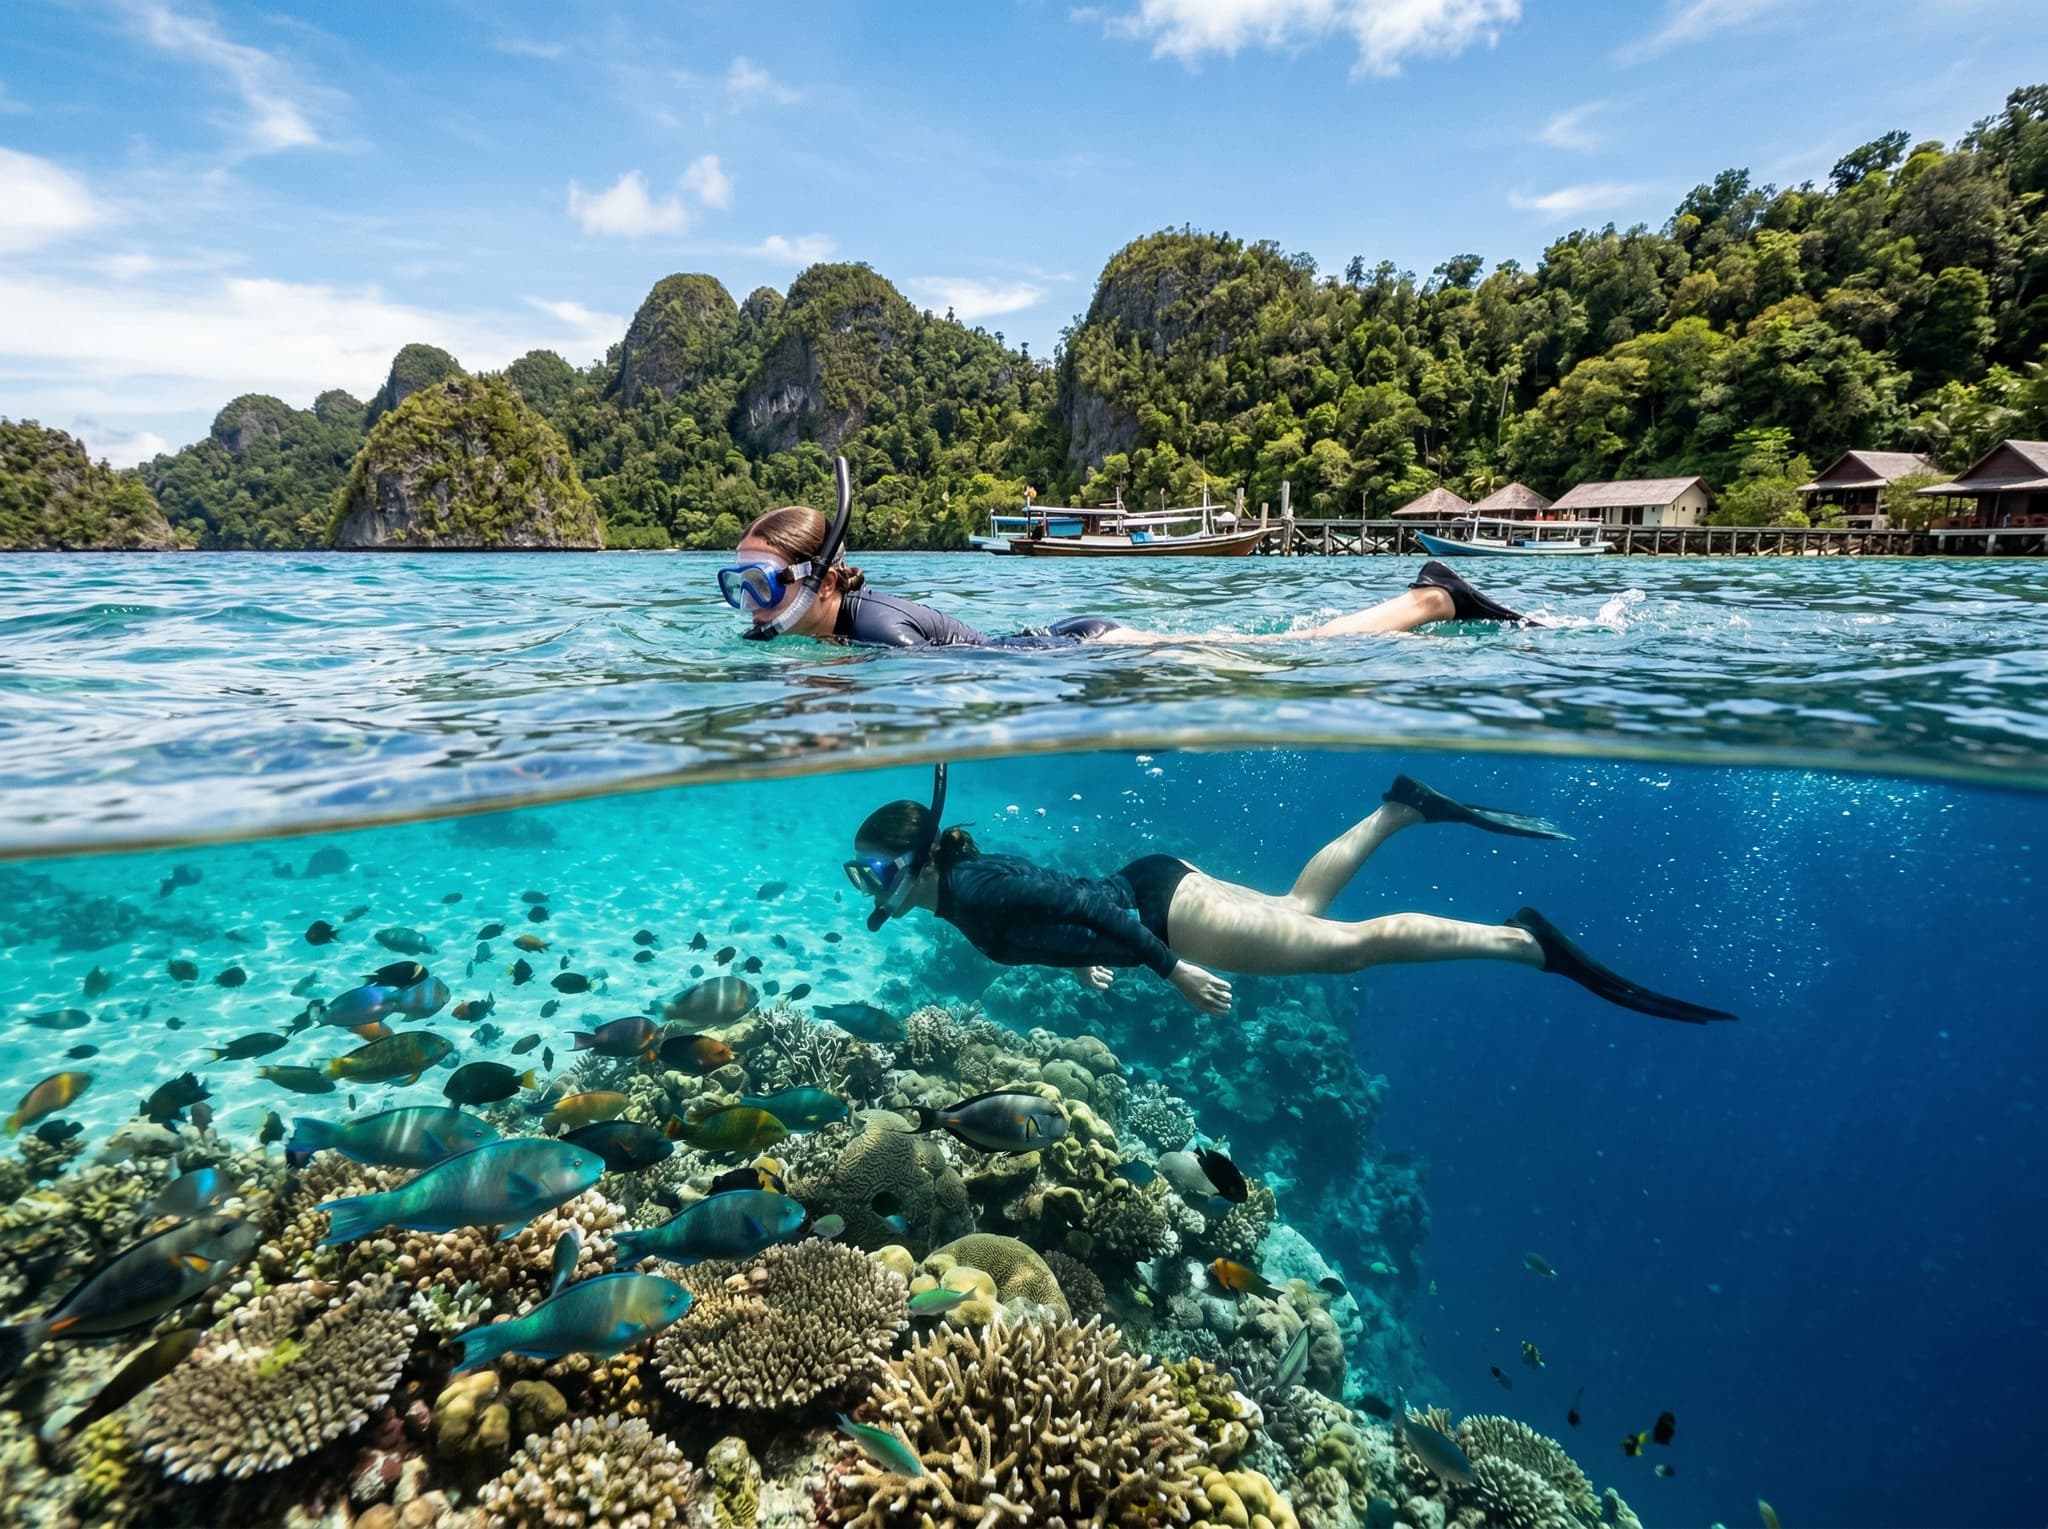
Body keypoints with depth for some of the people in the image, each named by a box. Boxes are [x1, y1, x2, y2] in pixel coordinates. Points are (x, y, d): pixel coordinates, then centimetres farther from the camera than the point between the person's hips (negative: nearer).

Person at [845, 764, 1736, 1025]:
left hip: (1159, 902, -9)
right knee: (1298, 908, 24)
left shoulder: (972, 888, -21)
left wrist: (1173, 970, -25)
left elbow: (1081, 898, -28)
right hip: (1143, 896, 9)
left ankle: (1529, 940, -1)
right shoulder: (965, 883, 6)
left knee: (1349, 943, -6)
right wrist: (1079, 960, 18)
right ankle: (1401, 807, 29)